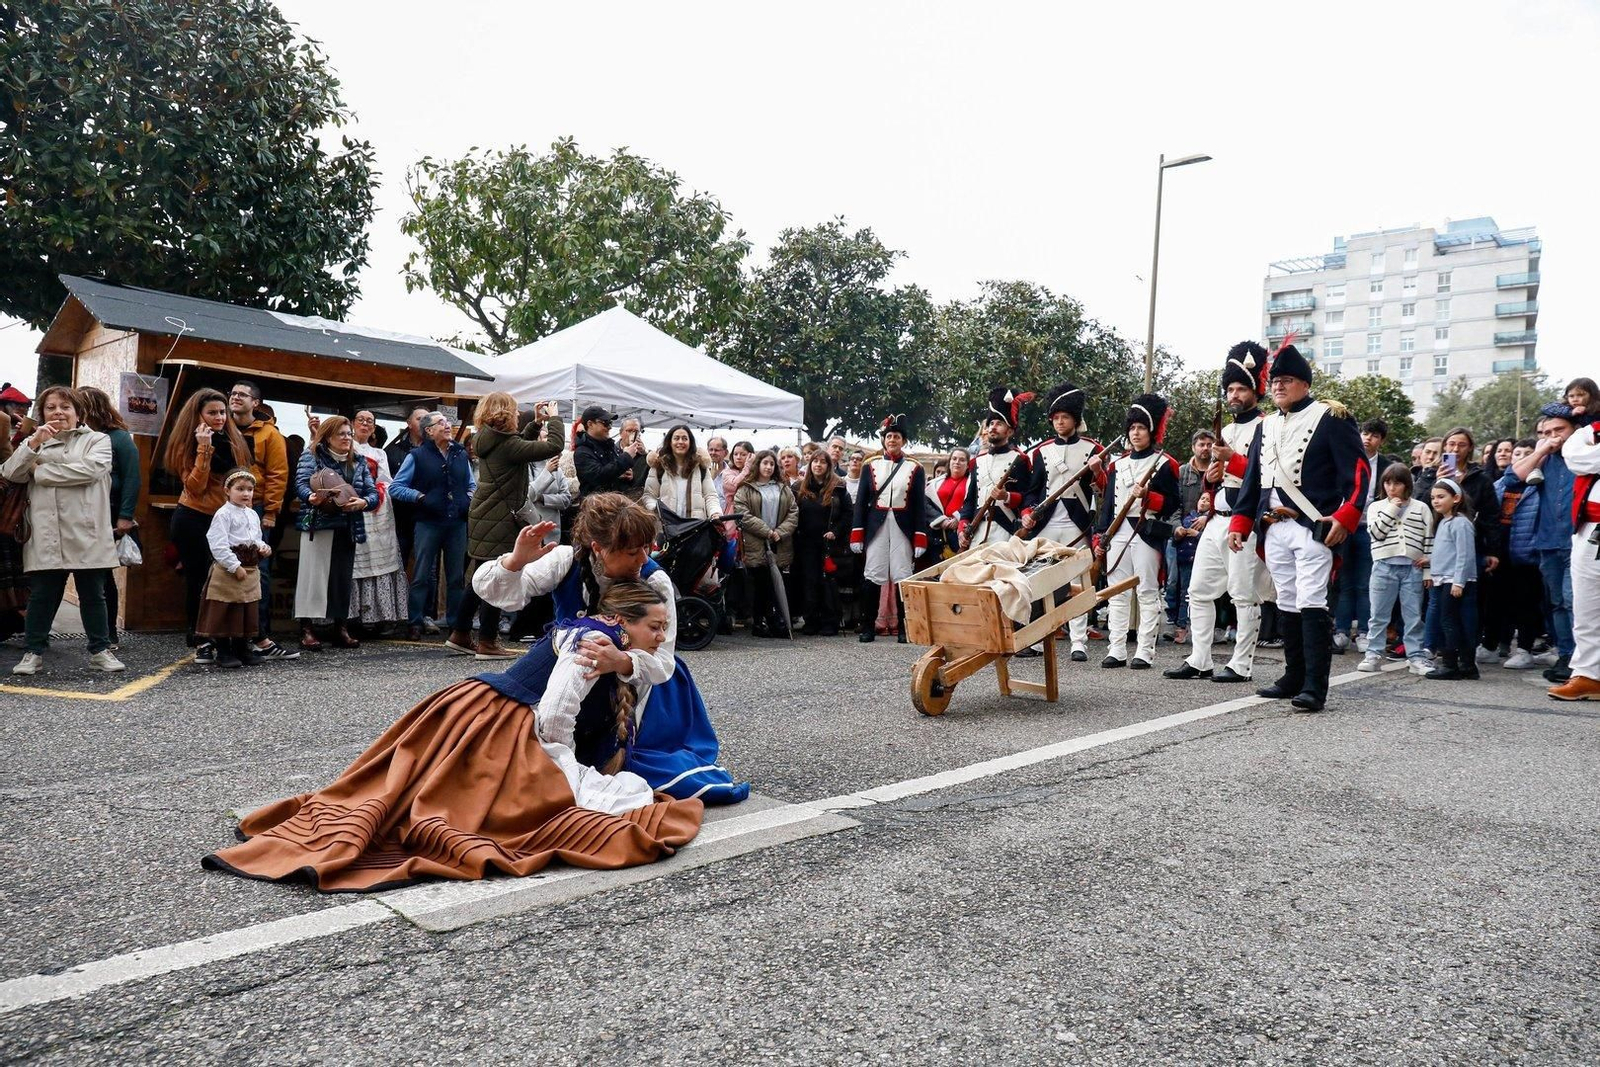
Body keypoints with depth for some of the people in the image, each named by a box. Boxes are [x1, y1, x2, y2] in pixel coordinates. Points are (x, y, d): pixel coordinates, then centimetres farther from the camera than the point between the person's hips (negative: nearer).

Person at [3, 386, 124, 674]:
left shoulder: (97, 440, 7)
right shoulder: (34, 442, 18)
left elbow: (89, 470, -12)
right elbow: (10, 474, 4)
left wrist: (40, 470, -3)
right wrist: (33, 443, -9)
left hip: (87, 534, -2)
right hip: (46, 536, 2)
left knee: (93, 594, 5)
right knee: (41, 594, 5)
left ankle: (100, 651, 13)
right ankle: (34, 652, 14)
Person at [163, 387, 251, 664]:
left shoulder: (233, 440, 6)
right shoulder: (188, 443, -7)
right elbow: (195, 486, -18)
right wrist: (204, 449, -24)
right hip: (193, 520, -4)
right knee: (199, 580, -1)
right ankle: (201, 642, 7)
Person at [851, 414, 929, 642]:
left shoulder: (915, 469, 5)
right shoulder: (870, 467, 7)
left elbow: (919, 505, 3)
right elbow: (861, 502, 6)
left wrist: (920, 538, -4)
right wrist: (857, 535, -1)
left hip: (903, 528, -1)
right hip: (876, 527, 1)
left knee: (903, 577, 0)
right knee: (872, 576, 1)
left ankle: (904, 627, 8)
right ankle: (868, 626, 9)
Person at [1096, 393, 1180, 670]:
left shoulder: (1164, 464, 1)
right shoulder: (1117, 464, 15)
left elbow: (1172, 504, -2)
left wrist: (1147, 496, -18)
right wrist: (1100, 539, 9)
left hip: (1147, 533, -5)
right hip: (1117, 532, 5)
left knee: (1147, 593, -2)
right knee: (1117, 593, 5)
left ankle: (1145, 653, 0)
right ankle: (1116, 650, 9)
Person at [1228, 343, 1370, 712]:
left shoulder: (1330, 418, -1)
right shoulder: (1266, 426, 18)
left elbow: (1358, 470, -7)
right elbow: (1252, 478, 19)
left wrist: (1345, 516, -18)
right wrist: (1240, 522, 11)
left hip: (1313, 527, -6)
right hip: (1274, 530, 7)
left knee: (1311, 605, -10)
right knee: (1286, 605, 11)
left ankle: (1315, 689, -9)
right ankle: (1294, 678, 20)